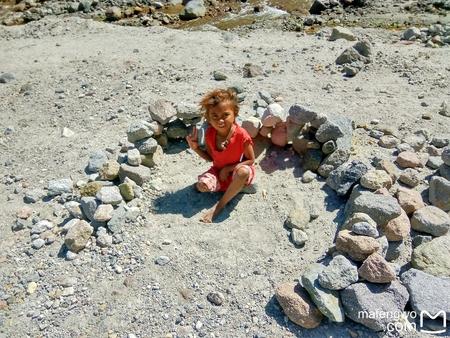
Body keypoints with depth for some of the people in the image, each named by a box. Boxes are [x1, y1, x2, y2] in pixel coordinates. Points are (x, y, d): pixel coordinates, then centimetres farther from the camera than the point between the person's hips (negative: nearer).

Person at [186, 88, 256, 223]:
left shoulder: (241, 135, -27)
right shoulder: (210, 133, -13)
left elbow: (250, 160, -17)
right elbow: (210, 158, 1)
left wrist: (228, 169, -22)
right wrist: (195, 147, -15)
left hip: (236, 170, -3)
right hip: (218, 170, 4)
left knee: (243, 171, -41)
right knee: (202, 185, -26)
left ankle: (220, 204, -22)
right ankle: (237, 187, -2)